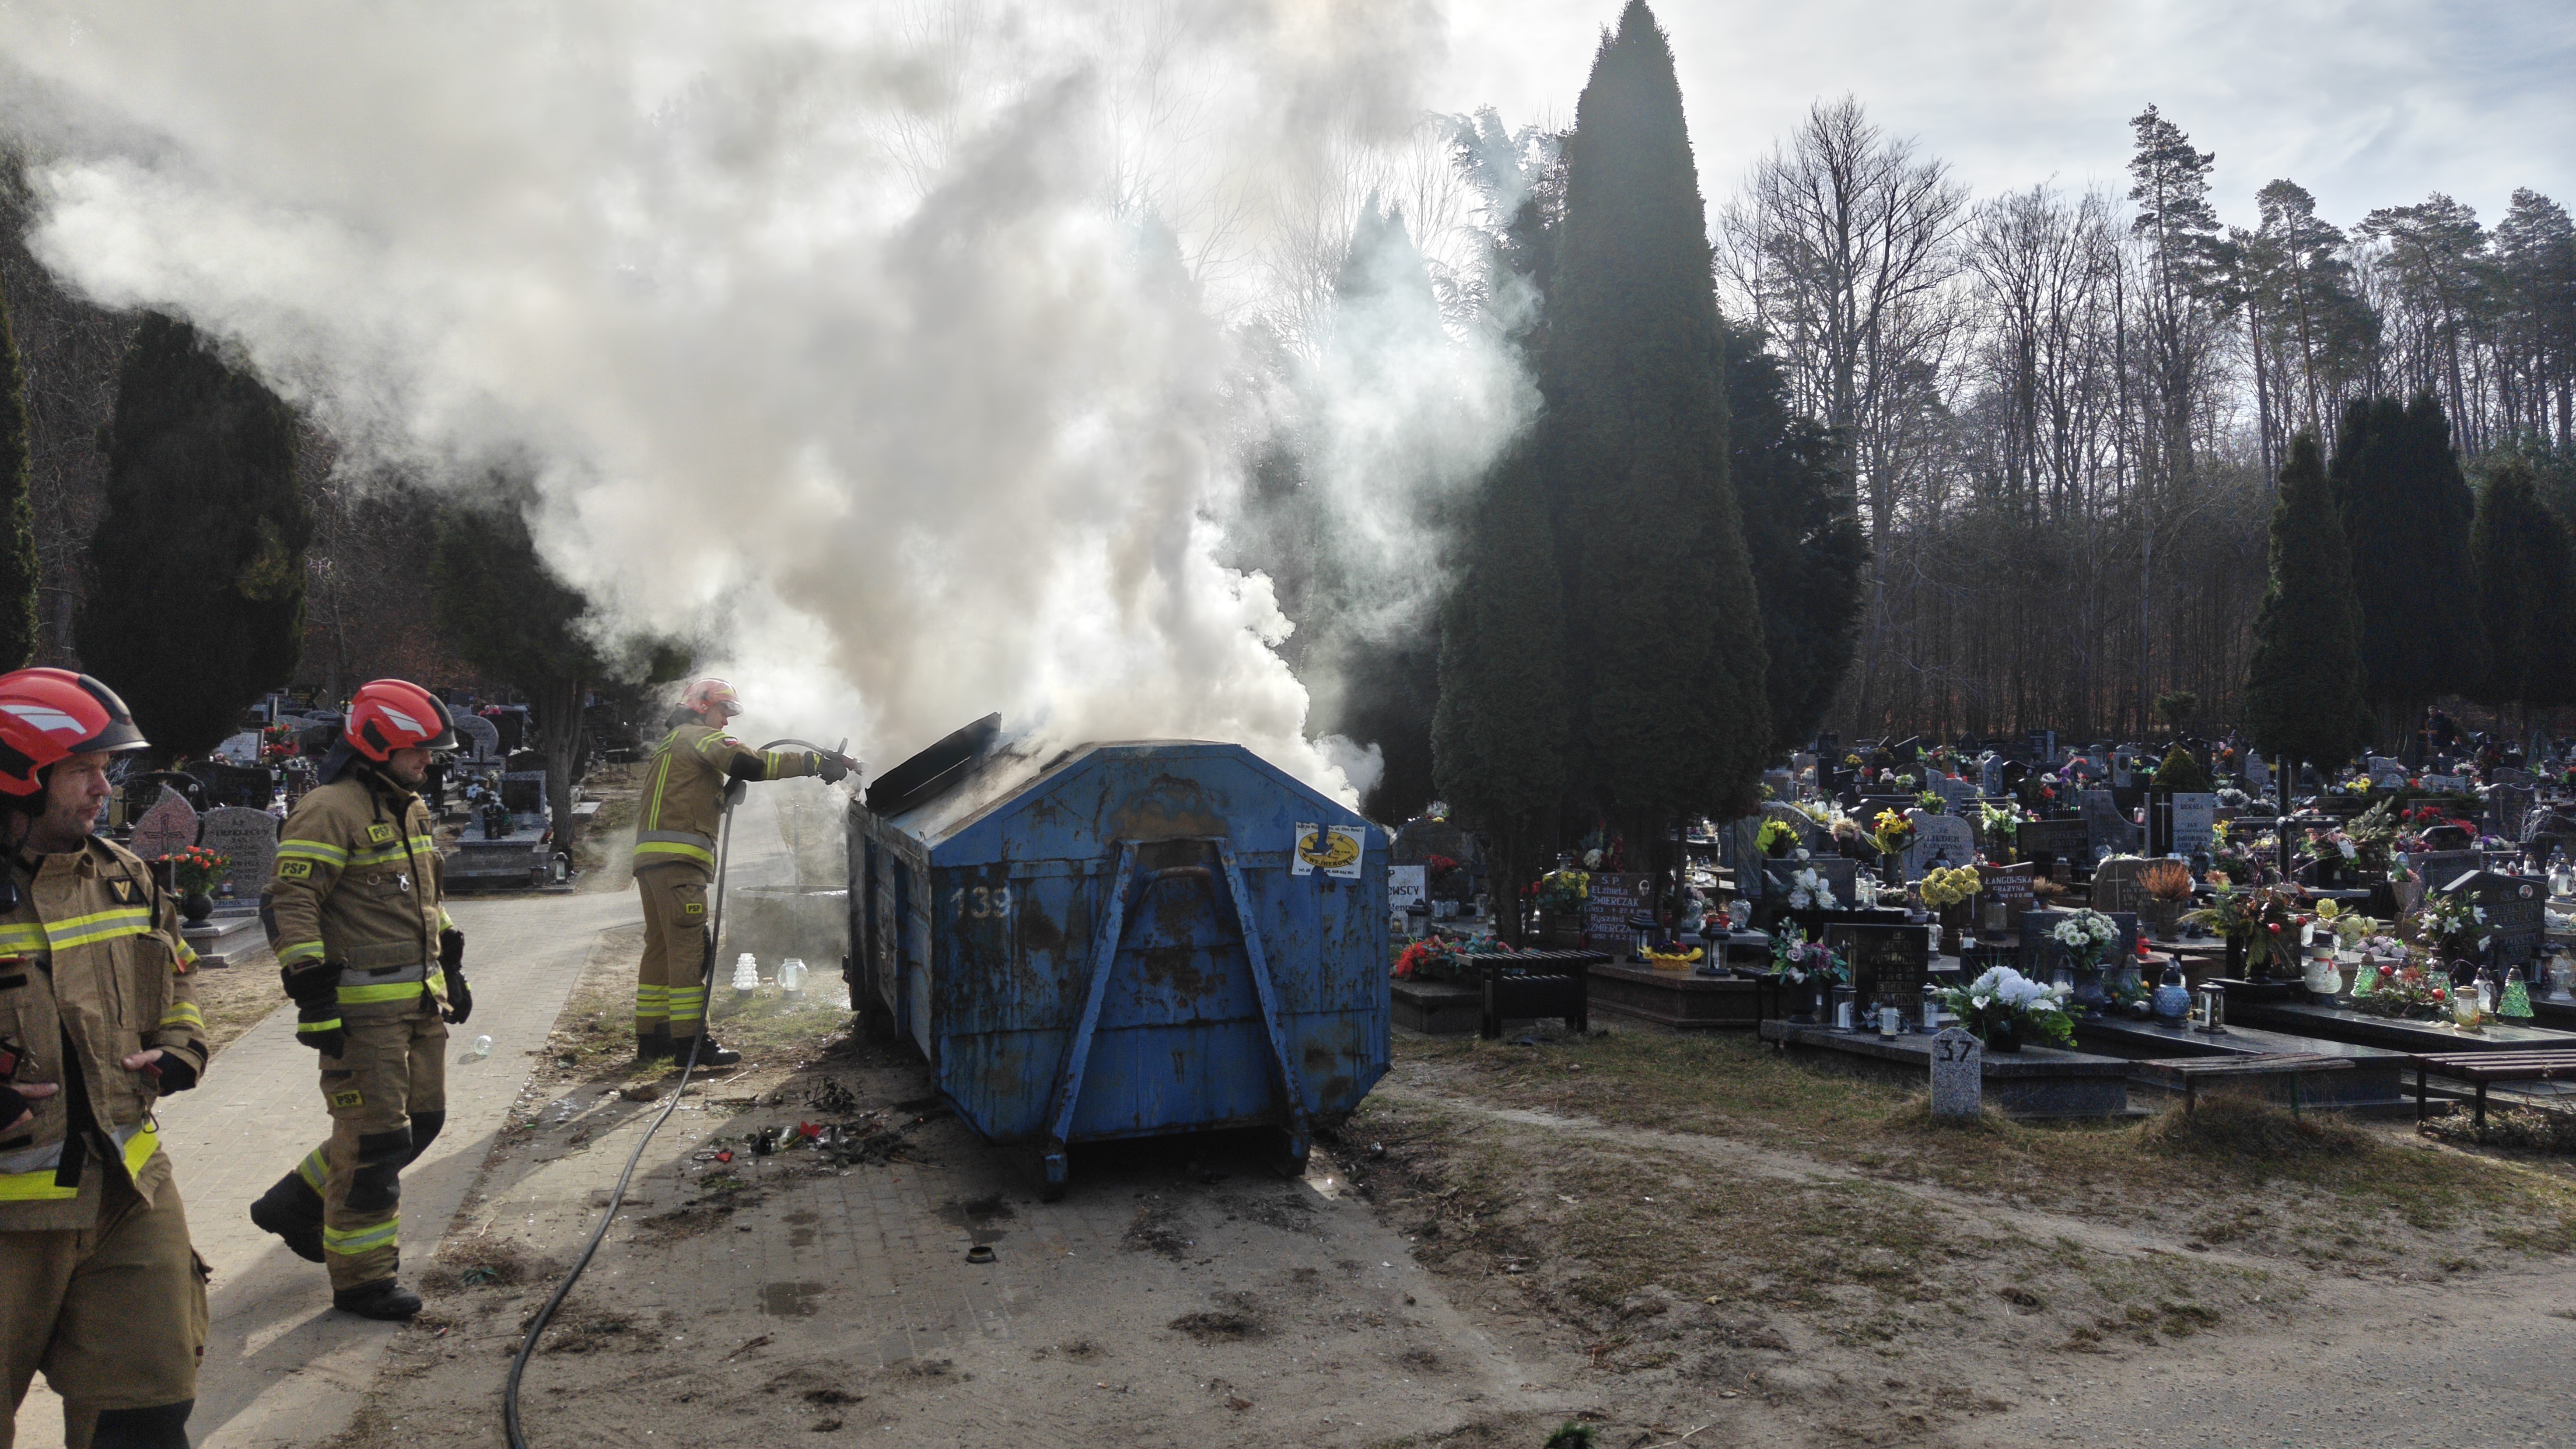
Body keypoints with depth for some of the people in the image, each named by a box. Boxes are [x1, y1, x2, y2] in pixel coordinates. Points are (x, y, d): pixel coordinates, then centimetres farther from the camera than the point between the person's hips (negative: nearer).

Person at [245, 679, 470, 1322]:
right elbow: (289, 907, -18)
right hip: (364, 1010, -9)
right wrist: (313, 999, -20)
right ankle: (362, 1280, 10)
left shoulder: (409, 809, 16)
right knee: (374, 1138, -3)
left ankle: (297, 1202, 32)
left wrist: (451, 971, 25)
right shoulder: (330, 811, -14)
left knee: (421, 1121, 15)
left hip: (420, 1002, 9)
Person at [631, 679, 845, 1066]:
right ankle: (690, 1040, -15)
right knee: (688, 947, -12)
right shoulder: (698, 736, 0)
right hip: (678, 858, -10)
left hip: (650, 857, 10)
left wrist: (727, 792, 12)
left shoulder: (670, 745, 31)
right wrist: (812, 761, -16)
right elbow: (750, 762, -16)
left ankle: (651, 1037, 16)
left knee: (661, 945, 13)